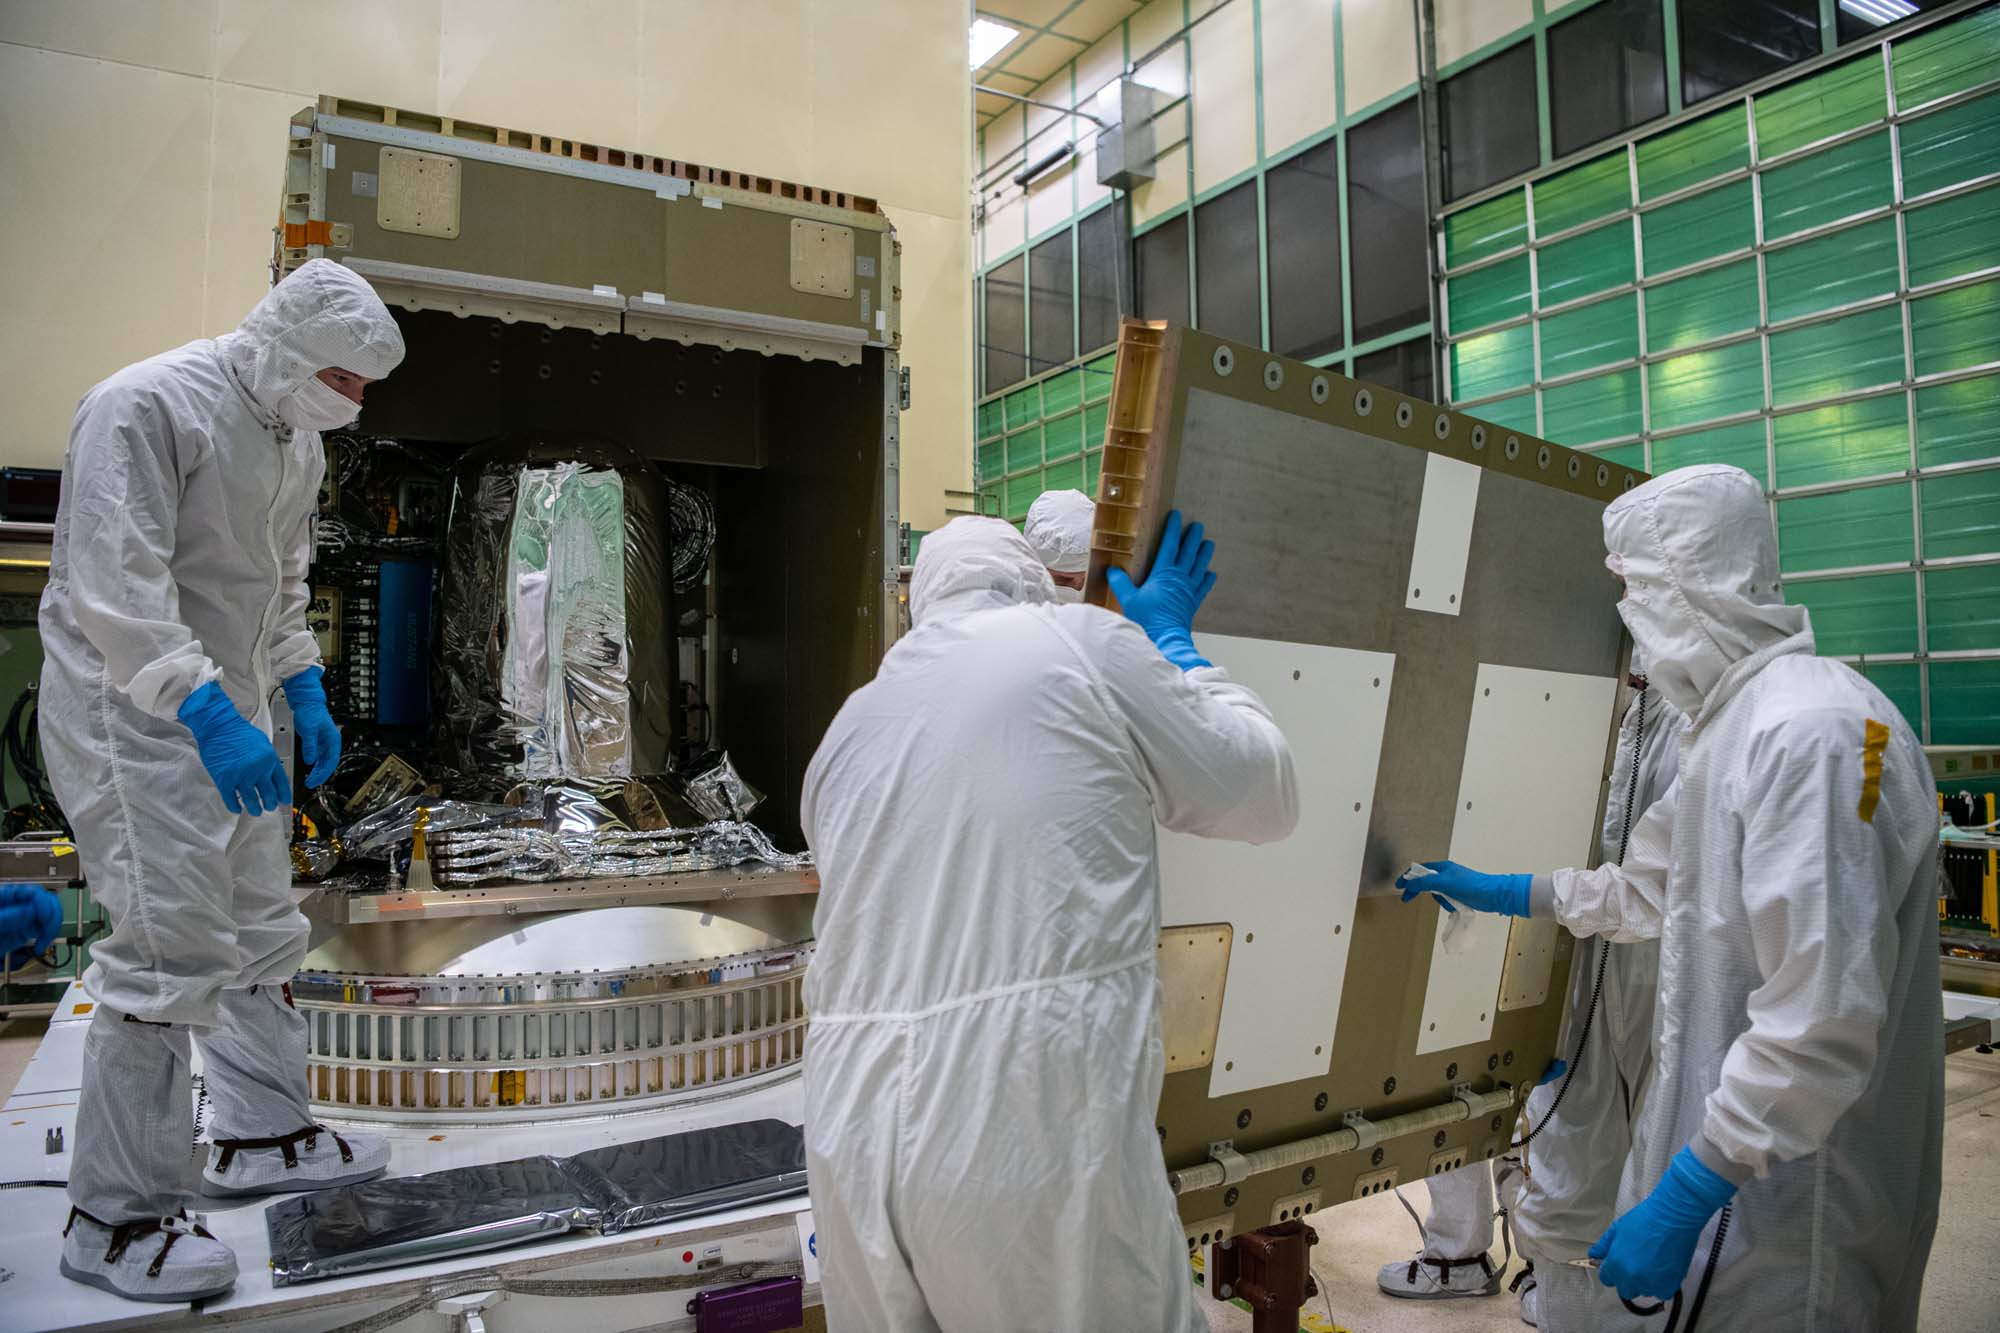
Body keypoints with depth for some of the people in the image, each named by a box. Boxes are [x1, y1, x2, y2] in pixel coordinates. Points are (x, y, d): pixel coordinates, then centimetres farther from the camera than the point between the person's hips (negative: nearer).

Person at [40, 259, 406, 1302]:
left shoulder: (295, 439, 11)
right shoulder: (148, 406, -17)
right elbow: (116, 588, -24)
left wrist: (305, 695, 14)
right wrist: (209, 714, -30)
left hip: (227, 710, 10)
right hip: (131, 711, -9)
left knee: (258, 929, 16)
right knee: (173, 950, -11)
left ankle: (261, 1134, 32)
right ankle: (113, 1218, 4)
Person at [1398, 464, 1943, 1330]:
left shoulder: (1813, 731, -24)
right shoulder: (1731, 725, 11)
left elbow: (1824, 1019, -30)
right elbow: (1651, 891, 24)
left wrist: (1686, 1195, -26)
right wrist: (1503, 893, 27)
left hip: (1798, 1193, -9)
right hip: (1723, 1140, 10)